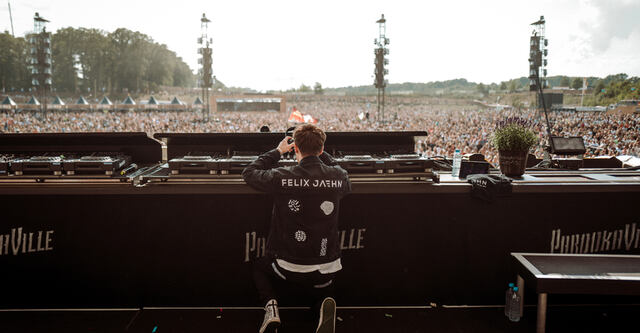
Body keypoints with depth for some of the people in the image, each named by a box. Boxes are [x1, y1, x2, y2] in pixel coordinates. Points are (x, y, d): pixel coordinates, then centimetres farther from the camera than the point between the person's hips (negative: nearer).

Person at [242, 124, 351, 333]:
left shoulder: (282, 177, -15)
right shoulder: (338, 176, -8)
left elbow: (249, 173, 5)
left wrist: (277, 152, 14)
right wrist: (320, 154, 22)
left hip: (289, 268, -1)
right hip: (327, 267, 2)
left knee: (259, 267, 32)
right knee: (321, 294, 32)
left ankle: (271, 305, 5)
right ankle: (324, 306, -5)